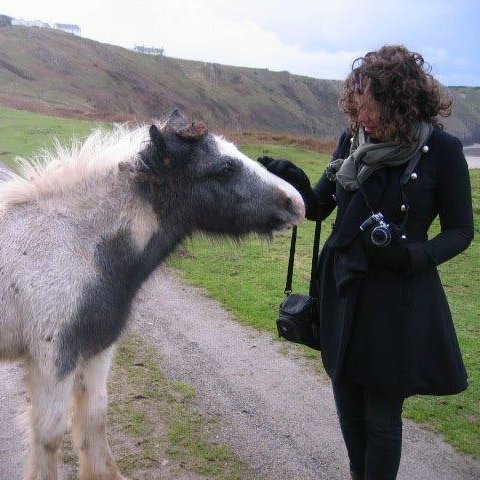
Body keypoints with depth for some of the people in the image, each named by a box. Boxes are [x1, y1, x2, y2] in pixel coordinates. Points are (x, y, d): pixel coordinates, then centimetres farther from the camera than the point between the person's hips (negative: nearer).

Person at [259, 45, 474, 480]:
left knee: (382, 414, 9)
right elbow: (319, 207, 6)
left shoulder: (441, 150, -13)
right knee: (348, 402, 21)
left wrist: (413, 255, -24)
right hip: (343, 293, 5)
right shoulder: (352, 141, 0)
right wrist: (294, 181, -14)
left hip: (399, 301, -5)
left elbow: (460, 231, -6)